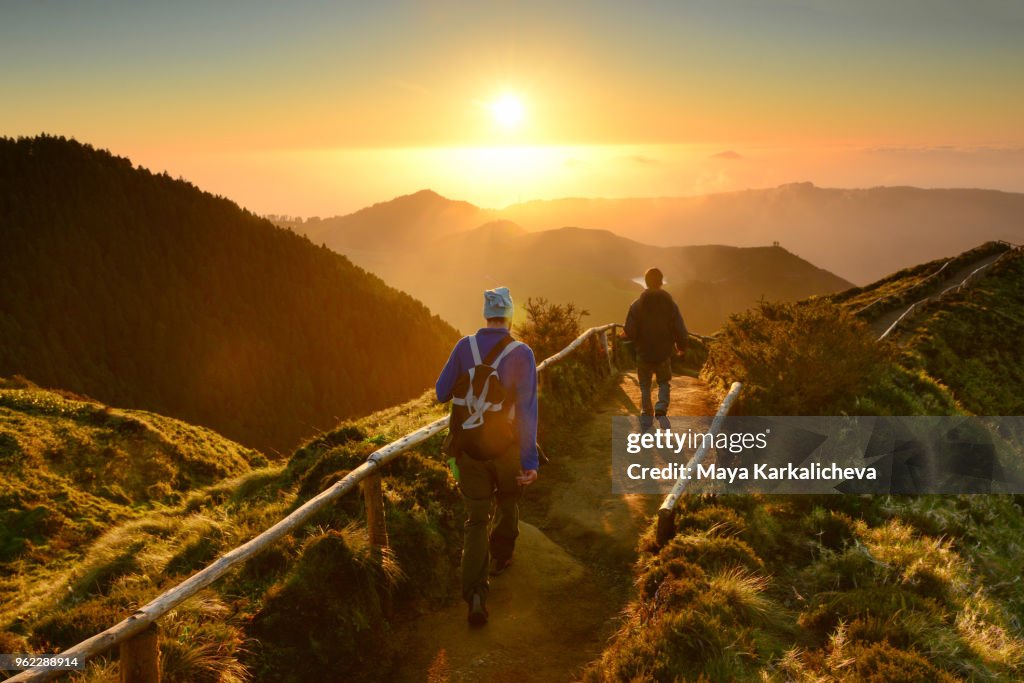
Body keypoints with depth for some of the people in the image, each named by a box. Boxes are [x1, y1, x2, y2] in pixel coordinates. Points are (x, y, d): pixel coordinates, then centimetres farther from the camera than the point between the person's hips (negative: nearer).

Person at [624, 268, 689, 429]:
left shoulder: (637, 305, -11)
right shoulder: (670, 304, -8)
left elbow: (629, 331, -11)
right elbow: (680, 331, -6)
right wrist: (682, 346, 14)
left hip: (643, 353, -1)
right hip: (664, 353, 1)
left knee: (645, 386, 15)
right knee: (664, 383, 20)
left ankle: (646, 420, 13)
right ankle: (661, 407, -6)